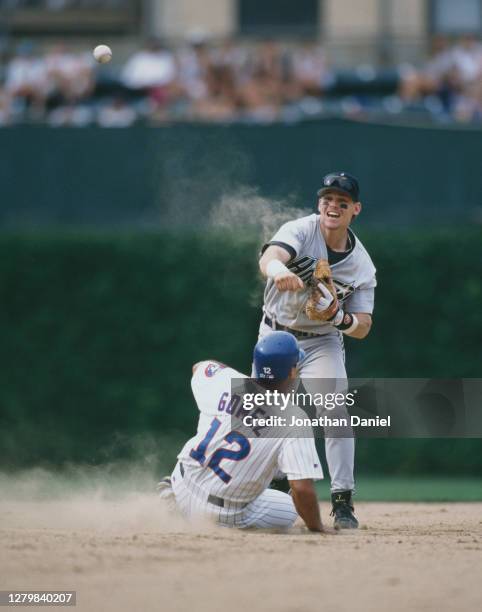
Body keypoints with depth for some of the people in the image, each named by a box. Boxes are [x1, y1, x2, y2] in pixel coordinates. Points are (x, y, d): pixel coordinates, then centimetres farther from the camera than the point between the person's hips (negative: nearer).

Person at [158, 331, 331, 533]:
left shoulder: (224, 380, -7)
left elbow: (199, 367, 21)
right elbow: (302, 489, -25)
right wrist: (316, 529, -9)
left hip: (184, 490, 5)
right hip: (226, 516, -5)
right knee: (289, 508, 21)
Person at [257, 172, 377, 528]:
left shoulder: (362, 265, -10)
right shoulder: (301, 231, -18)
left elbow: (363, 328, -8)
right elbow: (269, 256, -41)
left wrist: (340, 318, -32)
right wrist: (278, 270, -66)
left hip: (322, 343, 1)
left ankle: (343, 502, -15)